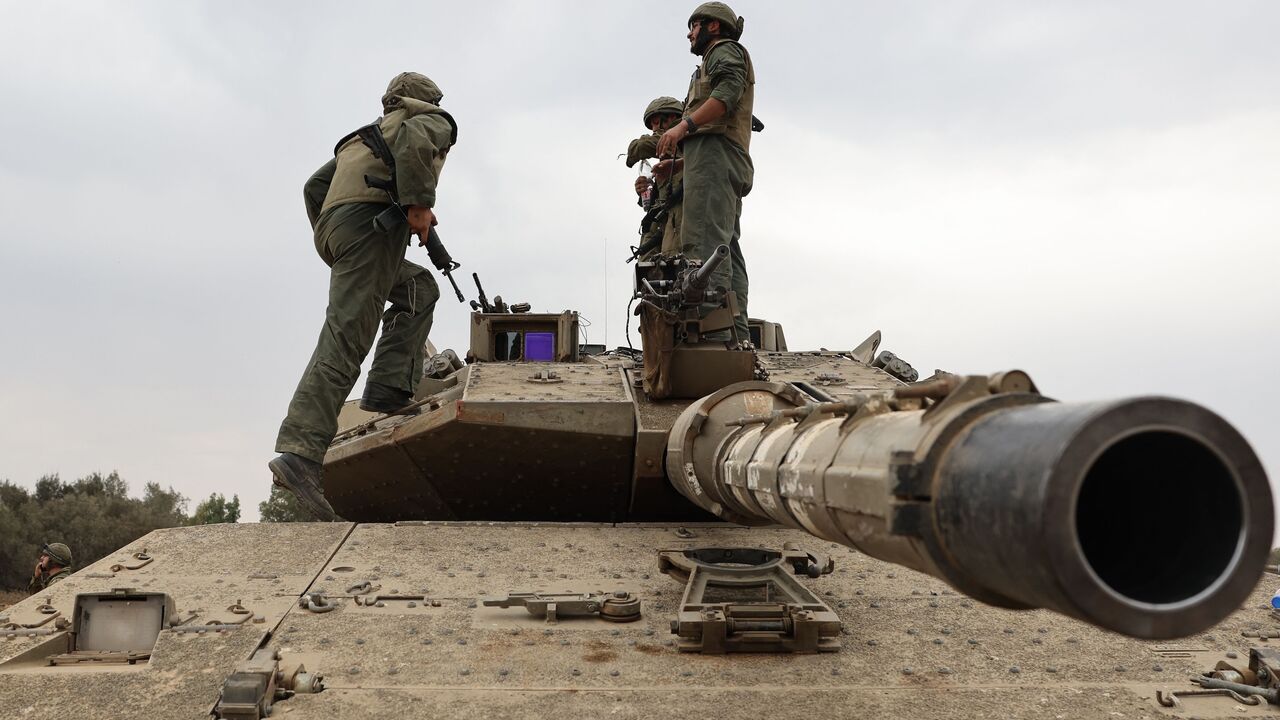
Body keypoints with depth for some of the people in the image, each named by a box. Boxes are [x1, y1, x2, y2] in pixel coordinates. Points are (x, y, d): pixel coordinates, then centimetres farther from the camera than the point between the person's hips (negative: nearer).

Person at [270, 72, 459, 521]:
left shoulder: (363, 136, 39)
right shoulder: (434, 121, 19)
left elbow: (315, 186, 31)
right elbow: (414, 138, -8)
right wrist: (419, 202, -13)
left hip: (332, 227, 8)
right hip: (371, 220, -8)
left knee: (419, 290, 25)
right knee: (344, 340, -17)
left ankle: (389, 393, 9)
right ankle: (300, 451, -28)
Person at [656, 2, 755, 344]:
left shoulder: (725, 50, 10)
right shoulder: (722, 59, 37)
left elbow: (729, 89, -14)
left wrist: (684, 124, -22)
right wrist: (676, 164, 26)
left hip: (715, 151, -10)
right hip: (729, 163, 10)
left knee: (705, 241, -22)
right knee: (726, 248, 0)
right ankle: (736, 336, -6)